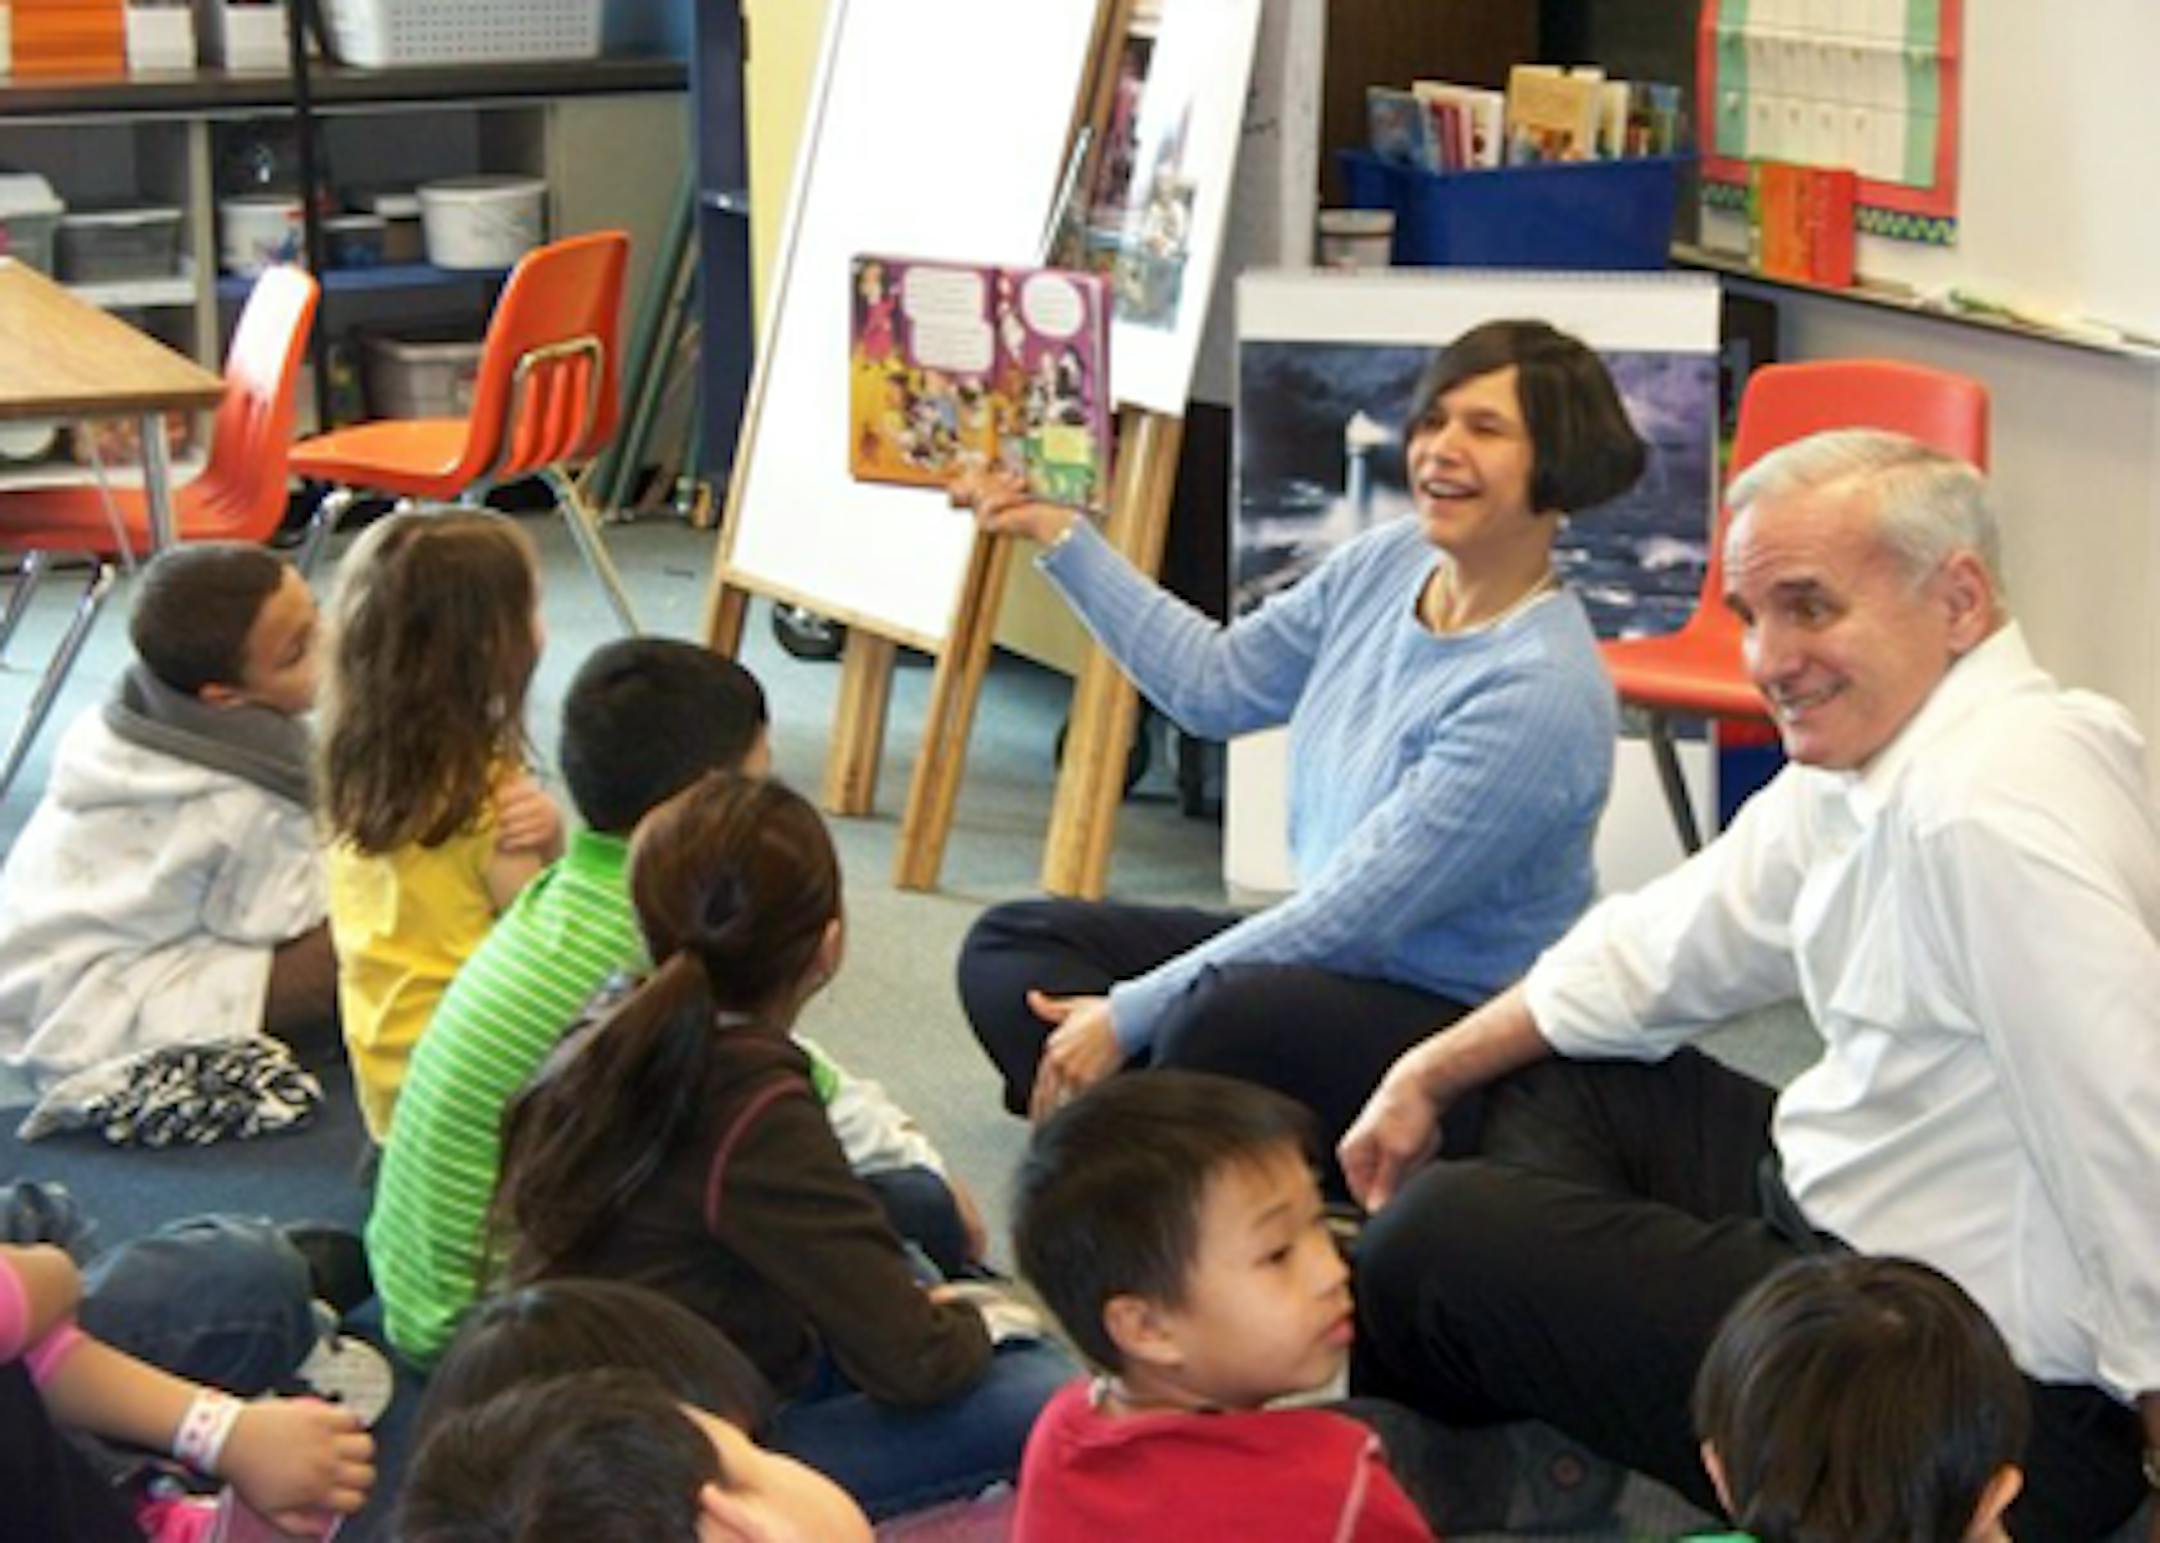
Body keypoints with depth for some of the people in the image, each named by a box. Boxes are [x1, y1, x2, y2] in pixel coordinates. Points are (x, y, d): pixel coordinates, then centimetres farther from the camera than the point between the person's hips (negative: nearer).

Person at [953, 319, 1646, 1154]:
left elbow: (1356, 915, -23)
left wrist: (1128, 1015, -19)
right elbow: (1214, 681, 14)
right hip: (1329, 957, 9)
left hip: (1461, 1019, -9)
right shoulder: (1391, 560, 1)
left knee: (1230, 1017, -39)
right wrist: (1060, 536, 10)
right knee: (1011, 945, 0)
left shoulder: (1543, 690, -23)